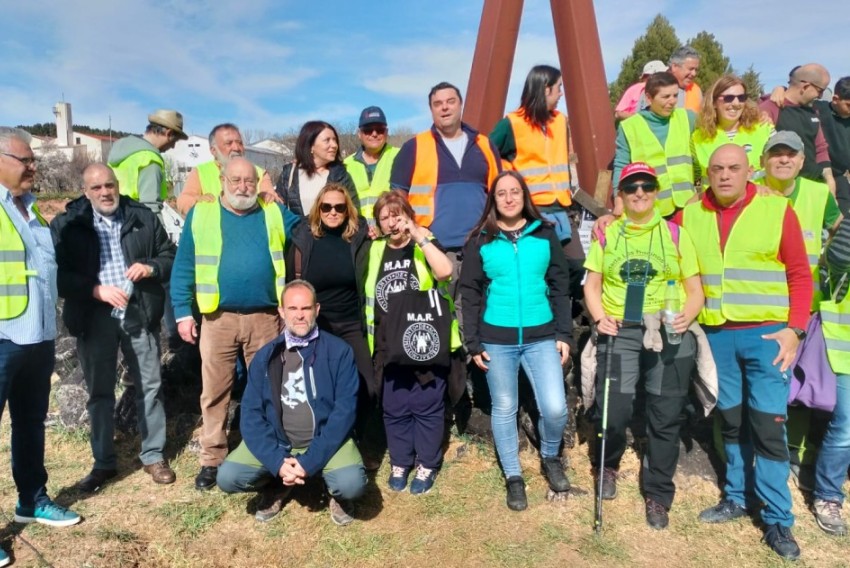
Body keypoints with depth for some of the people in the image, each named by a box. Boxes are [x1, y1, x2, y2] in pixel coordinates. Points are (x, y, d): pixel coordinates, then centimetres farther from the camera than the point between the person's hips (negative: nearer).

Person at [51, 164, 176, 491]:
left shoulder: (144, 218, 7)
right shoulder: (66, 225, 2)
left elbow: (171, 257, 10)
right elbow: (58, 275, -4)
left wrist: (151, 268, -11)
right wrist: (96, 290, -17)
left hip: (139, 314, 1)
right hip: (94, 318, 0)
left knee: (150, 387, 6)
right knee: (99, 392, 10)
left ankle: (153, 456, 21)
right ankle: (104, 463, 24)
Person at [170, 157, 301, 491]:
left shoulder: (275, 214, 9)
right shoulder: (200, 214, 5)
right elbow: (183, 267, 4)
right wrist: (183, 312, -1)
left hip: (265, 318, 1)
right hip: (219, 318, -1)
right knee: (215, 391, 7)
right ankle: (212, 459, 21)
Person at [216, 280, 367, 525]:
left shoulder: (339, 351, -6)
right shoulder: (265, 356, 2)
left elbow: (344, 410, -11)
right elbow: (251, 413, -3)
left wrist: (310, 461, -19)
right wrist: (276, 461, -17)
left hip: (325, 441, -2)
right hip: (276, 442, 3)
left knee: (352, 483, -29)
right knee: (228, 477, -18)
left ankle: (337, 494, 10)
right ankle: (277, 486, 14)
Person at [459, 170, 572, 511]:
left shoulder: (545, 235, 6)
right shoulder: (480, 241, 2)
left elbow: (560, 287, 7)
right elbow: (470, 294, 3)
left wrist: (564, 333, 1)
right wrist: (473, 343, -1)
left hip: (542, 336, 1)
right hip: (497, 339, 0)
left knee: (555, 408, -6)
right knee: (504, 409, 8)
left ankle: (550, 458, 26)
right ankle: (513, 477, 27)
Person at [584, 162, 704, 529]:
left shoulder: (675, 234, 6)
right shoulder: (606, 235, 8)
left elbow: (695, 290, 6)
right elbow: (592, 285, 9)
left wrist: (686, 317, -14)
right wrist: (600, 317, -10)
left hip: (670, 334, 0)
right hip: (620, 333, 0)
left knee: (665, 417, 5)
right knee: (613, 410, -7)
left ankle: (658, 495, 25)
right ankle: (608, 466, 27)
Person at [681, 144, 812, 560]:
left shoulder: (777, 209, -2)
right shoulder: (690, 215, 4)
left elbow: (799, 273, -1)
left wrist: (795, 328, -9)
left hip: (766, 334, -2)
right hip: (716, 335, 3)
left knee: (769, 426, 0)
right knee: (732, 421, 15)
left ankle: (777, 520, 14)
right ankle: (738, 497, 32)